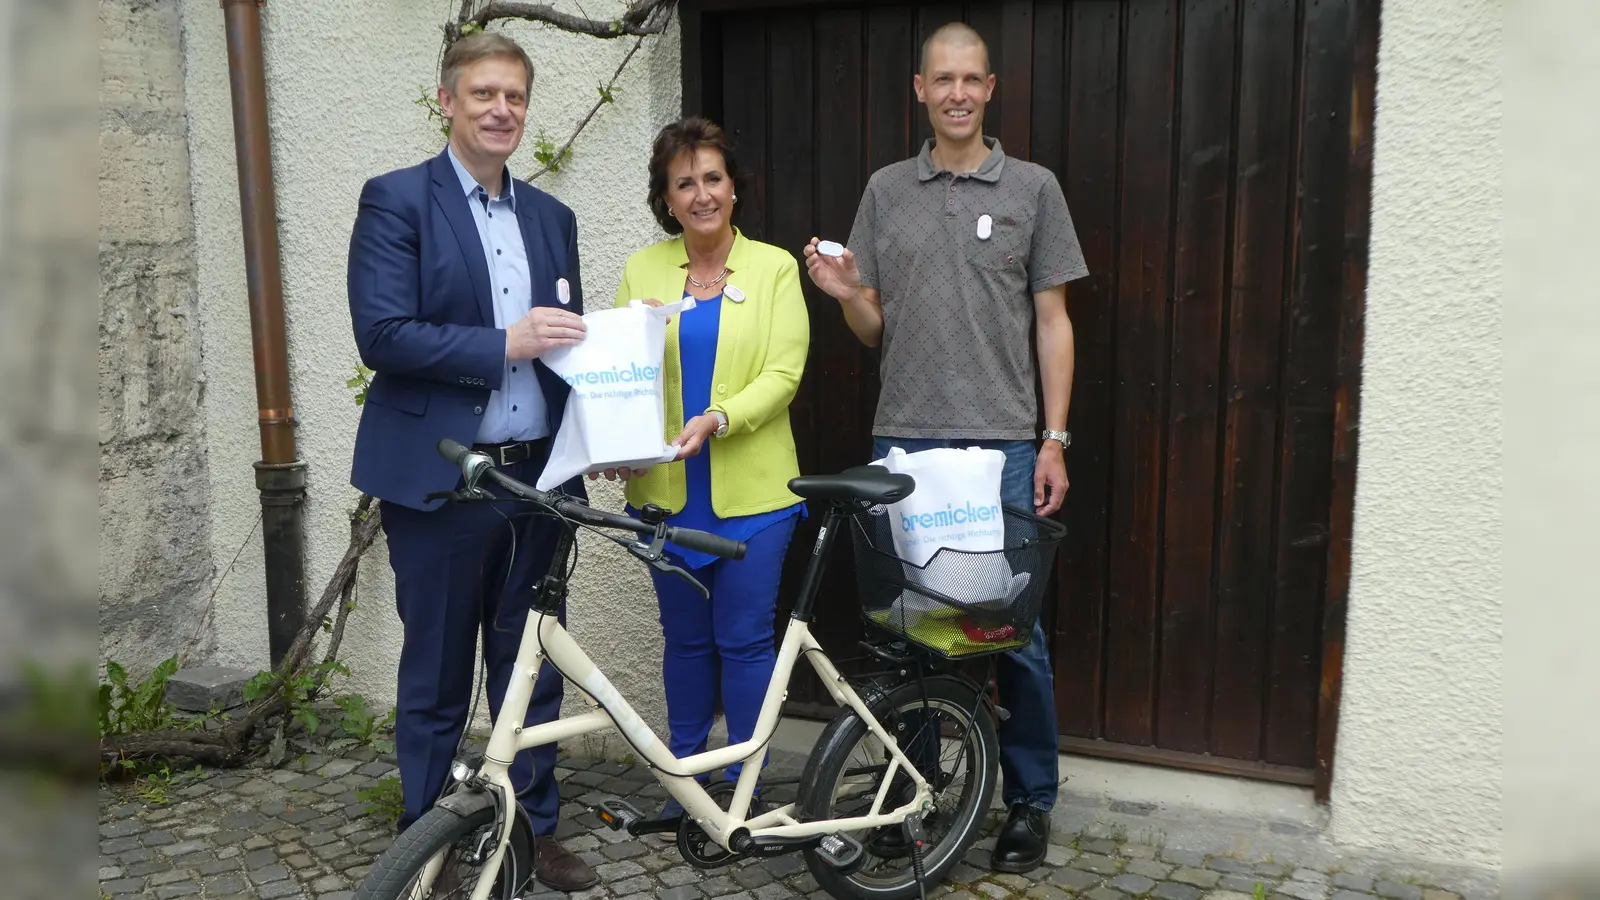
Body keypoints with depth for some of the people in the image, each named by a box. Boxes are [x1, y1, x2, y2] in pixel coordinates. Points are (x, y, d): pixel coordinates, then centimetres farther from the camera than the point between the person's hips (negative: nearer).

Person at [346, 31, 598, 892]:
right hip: (438, 478, -4)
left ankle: (534, 830, 29)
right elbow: (381, 334, -14)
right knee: (436, 679, 8)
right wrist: (502, 344, -20)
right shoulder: (396, 199, -4)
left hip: (538, 476, 5)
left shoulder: (550, 216, 13)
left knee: (532, 670, 13)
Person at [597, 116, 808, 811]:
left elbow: (783, 374, -7)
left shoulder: (773, 267, 0)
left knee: (743, 638, 3)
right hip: (666, 488, 3)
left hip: (752, 488, -2)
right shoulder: (643, 270, 7)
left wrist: (718, 419, -22)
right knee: (686, 638, 14)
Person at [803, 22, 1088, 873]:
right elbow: (874, 329, 13)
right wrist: (843, 293, -9)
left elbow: (1052, 322, 4)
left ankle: (1030, 798, 18)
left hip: (1002, 446, -2)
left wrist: (1054, 439, -3)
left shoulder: (1032, 187, 5)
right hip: (903, 442, 2)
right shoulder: (885, 190, 10)